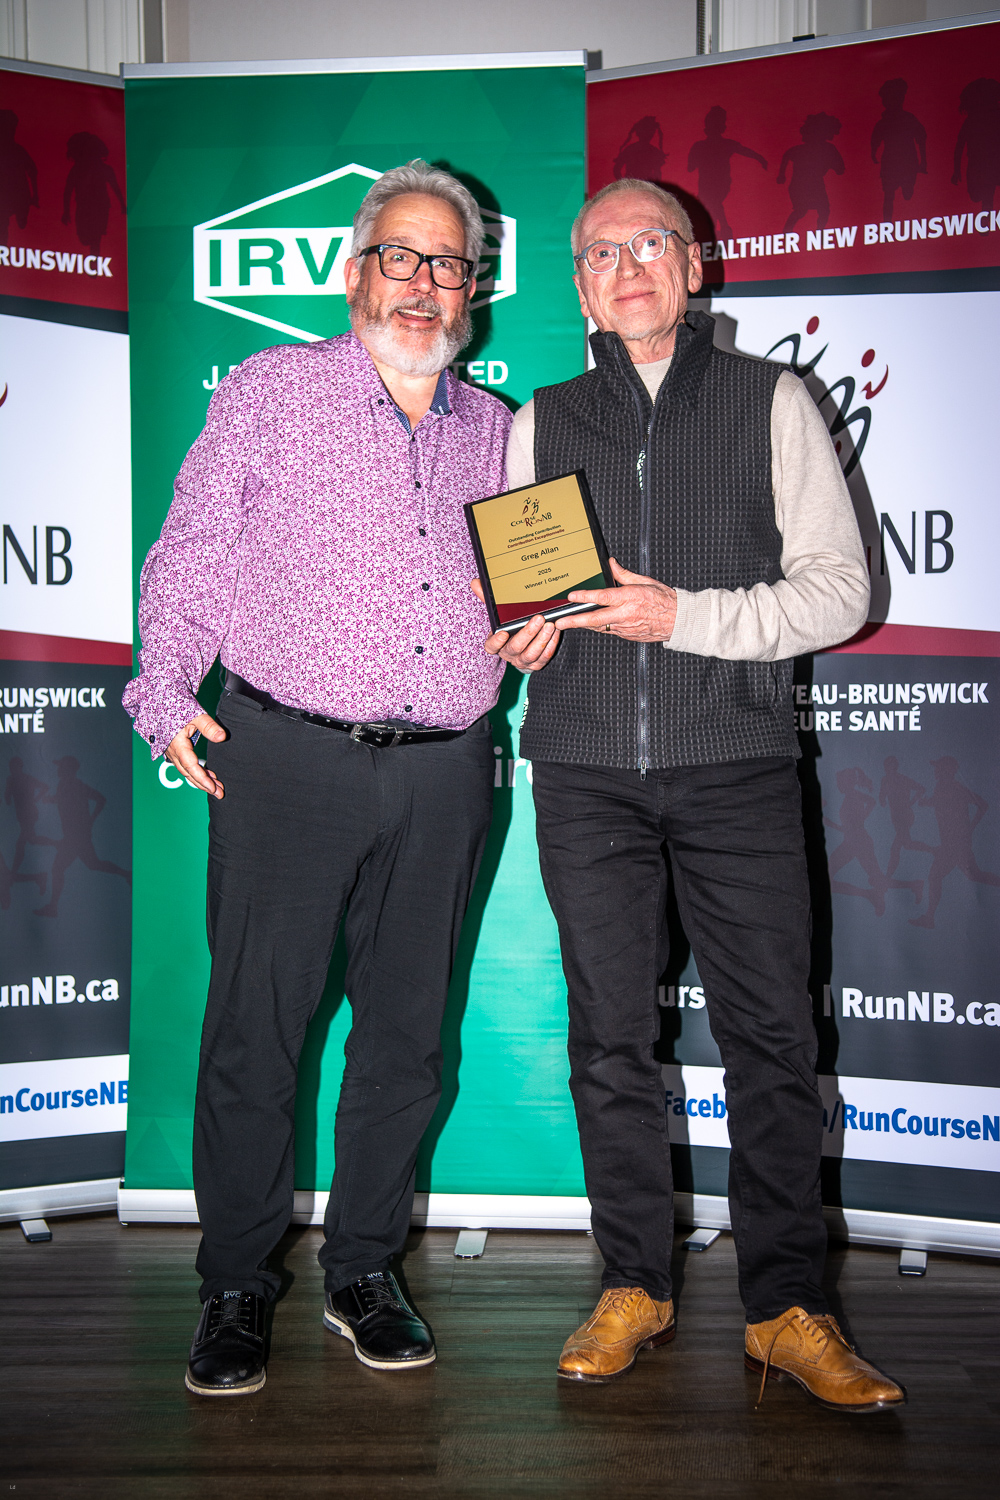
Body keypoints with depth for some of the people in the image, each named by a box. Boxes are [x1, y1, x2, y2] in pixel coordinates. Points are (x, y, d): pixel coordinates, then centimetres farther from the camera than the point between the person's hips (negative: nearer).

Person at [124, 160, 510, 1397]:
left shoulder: (496, 431, 14)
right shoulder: (270, 391, 4)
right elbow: (188, 560, 2)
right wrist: (167, 696, -9)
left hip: (443, 772, 4)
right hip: (287, 757, -3)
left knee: (407, 1030, 9)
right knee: (254, 1026, 0)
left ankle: (363, 1273, 26)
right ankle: (235, 1287, 18)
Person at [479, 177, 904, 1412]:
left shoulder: (769, 402, 7)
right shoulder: (541, 424, 14)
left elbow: (837, 587, 0)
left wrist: (685, 615, -14)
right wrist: (515, 635, -6)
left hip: (735, 765, -2)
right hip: (587, 769, 2)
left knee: (770, 1033, -2)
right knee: (609, 1034, 6)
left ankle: (786, 1309, 10)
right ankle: (633, 1288, 20)